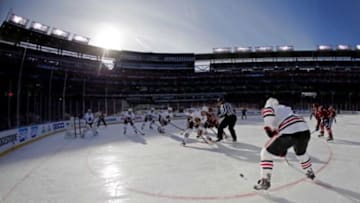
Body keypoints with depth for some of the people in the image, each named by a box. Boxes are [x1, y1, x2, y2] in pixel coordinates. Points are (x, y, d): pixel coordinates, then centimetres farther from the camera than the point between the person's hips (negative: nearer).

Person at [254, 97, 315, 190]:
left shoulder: (267, 108, 15)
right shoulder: (286, 108, 35)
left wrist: (271, 132, -2)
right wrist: (283, 148, 38)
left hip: (289, 132, -7)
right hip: (304, 130, 7)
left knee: (265, 153, 10)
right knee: (301, 153, 39)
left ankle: (265, 181, 7)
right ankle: (310, 173, 59)